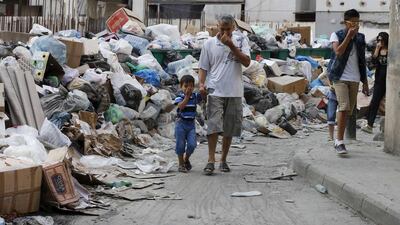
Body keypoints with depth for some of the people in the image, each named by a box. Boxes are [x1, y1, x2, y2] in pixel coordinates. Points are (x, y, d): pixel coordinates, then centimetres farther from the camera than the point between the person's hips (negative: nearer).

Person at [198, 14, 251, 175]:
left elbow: (246, 62, -7)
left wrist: (231, 45, -14)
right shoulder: (209, 44, 4)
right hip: (215, 91, -1)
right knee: (213, 125, -13)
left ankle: (223, 160, 20)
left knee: (229, 129, 8)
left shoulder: (240, 40, 5)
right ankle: (211, 160, -10)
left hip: (234, 92, 2)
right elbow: (203, 67, 6)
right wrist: (201, 84, -11)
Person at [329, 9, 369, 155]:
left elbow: (362, 61, 16)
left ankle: (338, 140, 21)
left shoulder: (361, 38, 11)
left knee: (349, 111, 7)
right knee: (344, 107, -19)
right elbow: (338, 52, -19)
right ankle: (340, 141, -17)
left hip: (354, 79, 5)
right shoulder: (337, 35, -1)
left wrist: (365, 82, 15)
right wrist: (348, 36, -18)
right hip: (340, 77, -5)